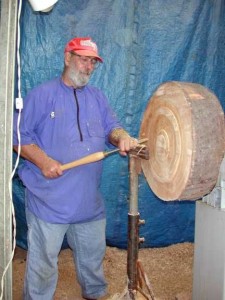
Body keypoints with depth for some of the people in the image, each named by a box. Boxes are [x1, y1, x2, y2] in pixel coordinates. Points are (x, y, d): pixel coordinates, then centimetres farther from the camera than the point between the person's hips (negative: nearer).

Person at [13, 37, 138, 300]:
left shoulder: (97, 97, 12)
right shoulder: (42, 94, -5)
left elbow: (111, 127, 7)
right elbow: (20, 137, -6)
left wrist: (122, 137, -16)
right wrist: (43, 161, -20)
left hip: (89, 200, 6)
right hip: (48, 200, -5)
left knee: (93, 256, 22)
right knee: (43, 261, 6)